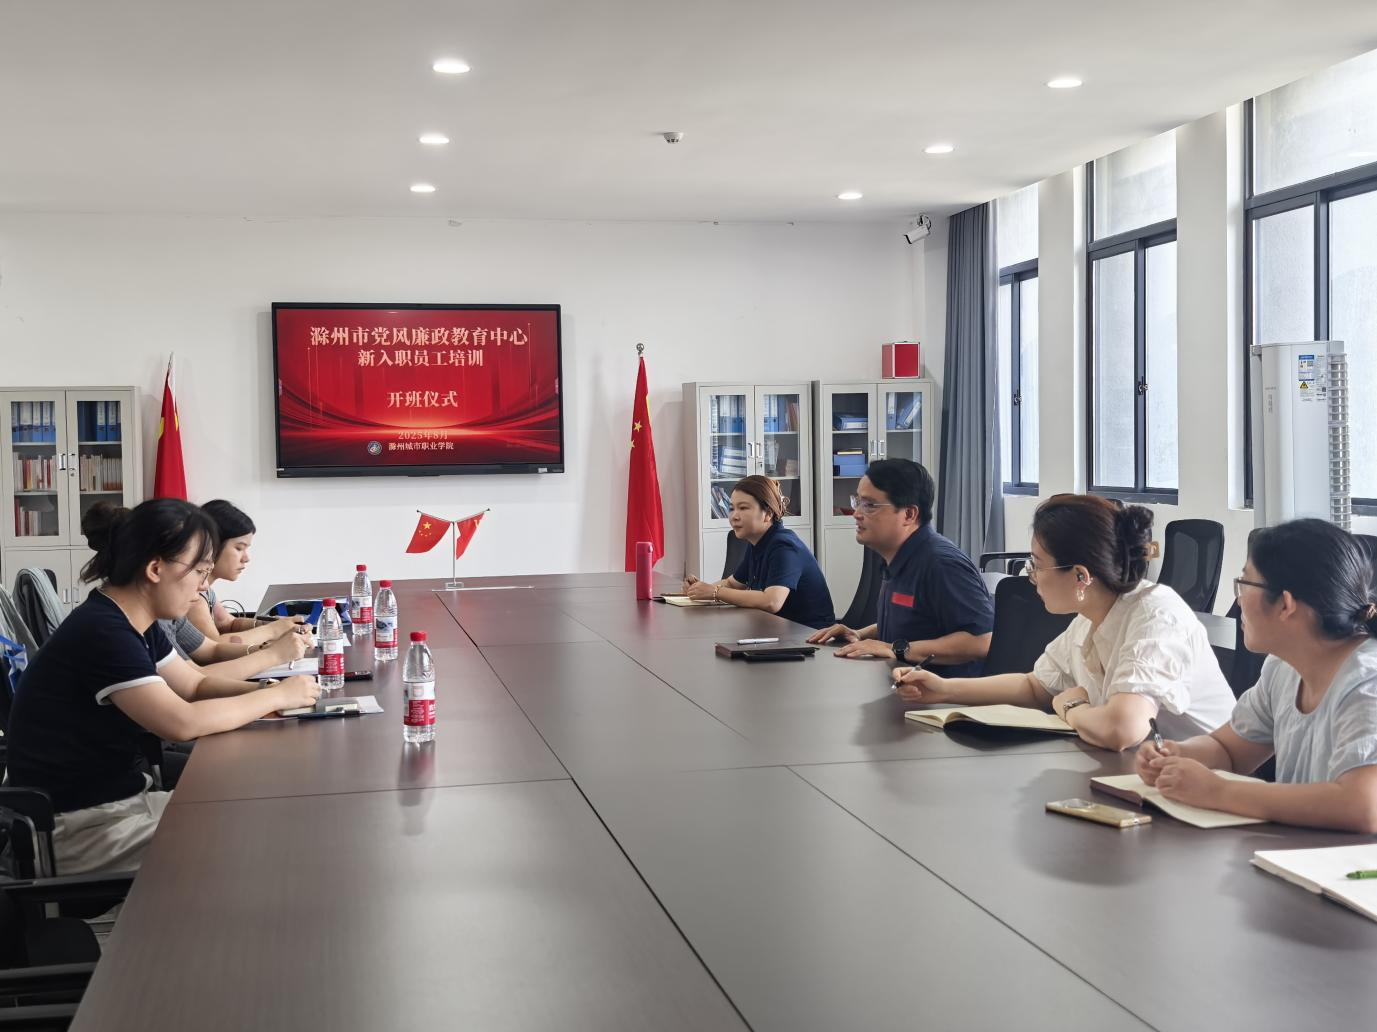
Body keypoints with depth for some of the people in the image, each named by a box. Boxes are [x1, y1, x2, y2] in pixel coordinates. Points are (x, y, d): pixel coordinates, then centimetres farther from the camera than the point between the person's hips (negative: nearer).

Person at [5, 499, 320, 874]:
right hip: (77, 827, -9)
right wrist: (277, 696, -17)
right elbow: (183, 722, -29)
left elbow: (196, 685, 14)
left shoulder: (137, 625, 6)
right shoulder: (101, 632, -24)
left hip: (120, 800, 9)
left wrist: (264, 691, -5)